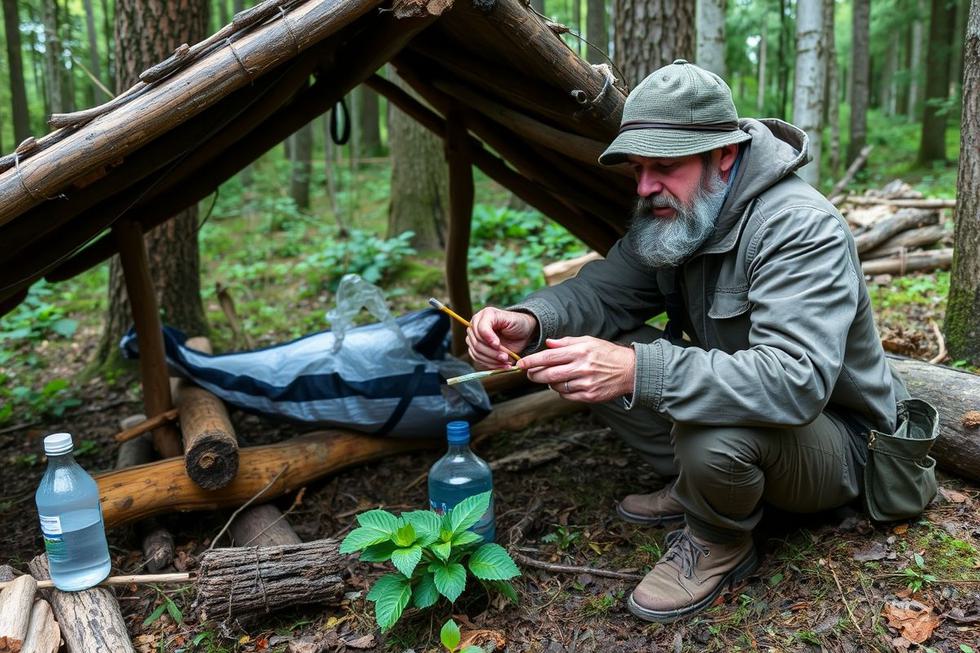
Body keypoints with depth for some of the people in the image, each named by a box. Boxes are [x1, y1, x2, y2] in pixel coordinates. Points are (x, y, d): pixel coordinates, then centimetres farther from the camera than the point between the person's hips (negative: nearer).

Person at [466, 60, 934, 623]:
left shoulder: (803, 228, -29)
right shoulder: (671, 212, -4)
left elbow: (796, 381, -41)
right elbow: (607, 286, -5)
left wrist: (637, 371, -50)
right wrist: (530, 322, -27)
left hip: (835, 439, -6)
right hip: (738, 402, 7)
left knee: (714, 435, -40)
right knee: (596, 354, -10)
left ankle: (721, 544, -5)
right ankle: (692, 485, 4)